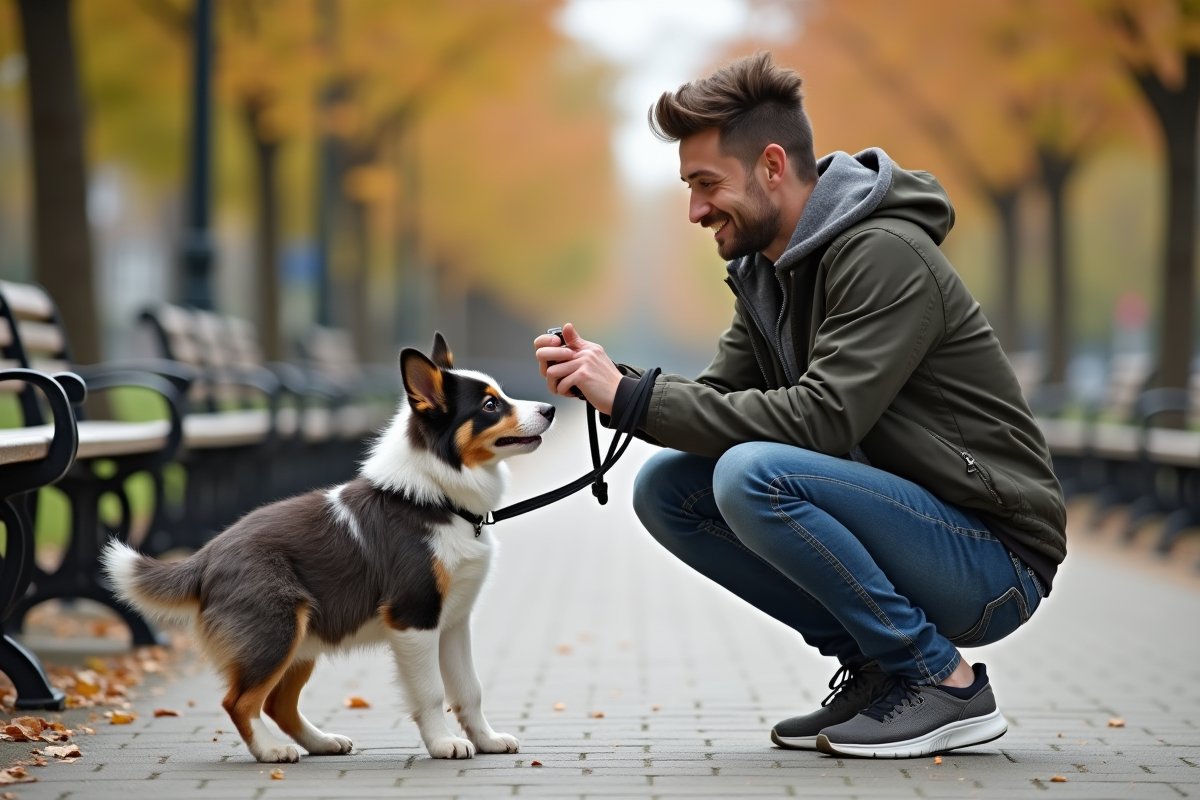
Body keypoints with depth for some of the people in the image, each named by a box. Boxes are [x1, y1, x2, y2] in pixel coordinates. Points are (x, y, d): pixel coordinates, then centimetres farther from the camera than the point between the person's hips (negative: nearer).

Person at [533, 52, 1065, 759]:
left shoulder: (885, 254, -18)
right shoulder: (765, 269, 10)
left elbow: (819, 417, -27)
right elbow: (722, 399, 7)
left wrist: (631, 395, -25)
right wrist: (608, 380, -12)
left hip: (995, 561, -9)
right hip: (898, 528, 9)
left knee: (754, 474, -29)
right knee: (666, 486, -2)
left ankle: (942, 681, -13)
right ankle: (875, 663, 3)